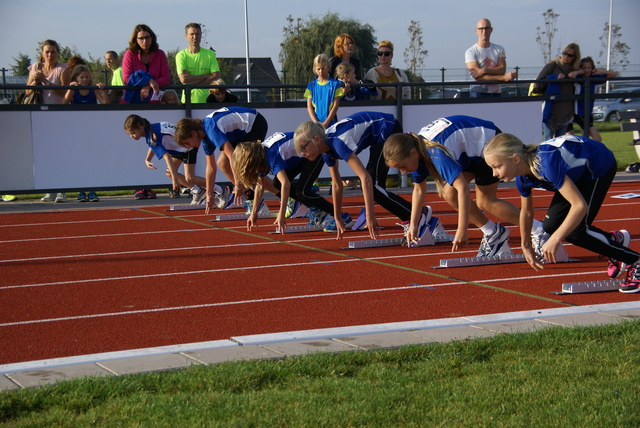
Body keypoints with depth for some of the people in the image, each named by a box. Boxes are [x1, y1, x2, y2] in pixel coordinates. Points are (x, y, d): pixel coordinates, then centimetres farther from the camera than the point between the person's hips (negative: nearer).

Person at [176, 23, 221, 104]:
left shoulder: (210, 54, 8)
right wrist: (206, 76, -6)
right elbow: (183, 78, -9)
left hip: (208, 100, 1)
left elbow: (216, 77, -2)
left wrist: (193, 83, -9)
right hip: (188, 100, -1)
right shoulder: (181, 55, 4)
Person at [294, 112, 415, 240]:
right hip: (379, 137, 9)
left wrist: (370, 216, -39)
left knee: (373, 186, -14)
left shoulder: (337, 142, -31)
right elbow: (336, 185, 9)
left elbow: (365, 178, -37)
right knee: (372, 186, 10)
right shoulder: (326, 149, -4)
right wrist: (337, 219, 12)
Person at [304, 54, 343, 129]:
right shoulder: (311, 86, 9)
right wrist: (316, 122, -10)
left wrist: (326, 123, -11)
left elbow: (335, 106, -2)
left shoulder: (334, 84, 3)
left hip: (331, 123, -2)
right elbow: (309, 107, 4)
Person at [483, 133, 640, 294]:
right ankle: (613, 239, 19)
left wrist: (555, 240, -39)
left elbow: (580, 205, -42)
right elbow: (526, 212, 6)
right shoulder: (523, 177, -14)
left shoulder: (547, 164, -40)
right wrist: (526, 246, 14)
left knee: (575, 231, -18)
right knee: (551, 225, -1)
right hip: (578, 170, 8)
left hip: (601, 165, -8)